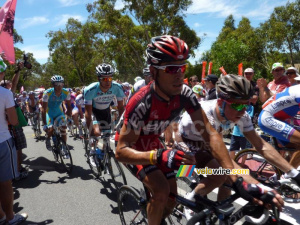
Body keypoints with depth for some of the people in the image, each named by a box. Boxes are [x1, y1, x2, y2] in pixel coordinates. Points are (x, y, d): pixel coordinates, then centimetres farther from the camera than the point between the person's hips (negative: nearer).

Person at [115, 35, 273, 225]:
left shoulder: (185, 94, -23)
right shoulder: (141, 103, -37)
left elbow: (210, 133, -24)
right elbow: (121, 151, -35)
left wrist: (237, 178, -32)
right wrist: (158, 156, -53)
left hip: (152, 143, 5)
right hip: (131, 147, -5)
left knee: (172, 199, 6)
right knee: (161, 190, -25)